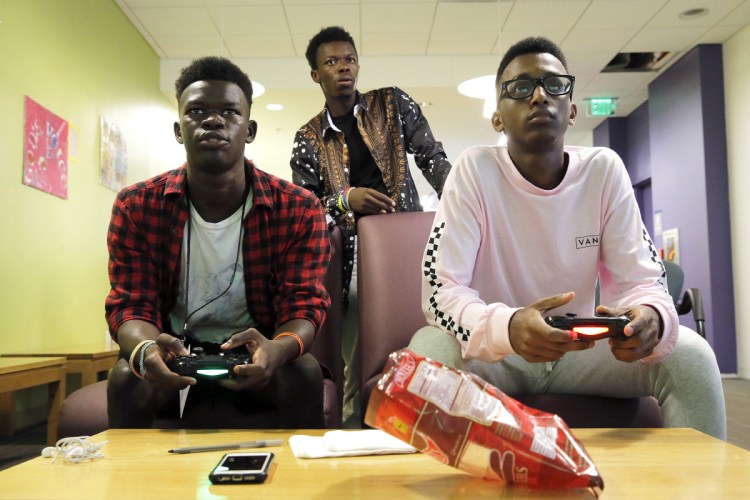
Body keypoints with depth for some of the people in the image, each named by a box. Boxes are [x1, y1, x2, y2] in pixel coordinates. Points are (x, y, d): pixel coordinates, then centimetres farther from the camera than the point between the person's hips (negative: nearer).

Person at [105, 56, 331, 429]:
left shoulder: (299, 210, -12)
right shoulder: (136, 208, -8)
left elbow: (303, 305, -14)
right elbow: (131, 305, -10)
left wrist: (279, 349, -39)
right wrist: (145, 350, -36)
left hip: (256, 356, 0)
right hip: (176, 355, 1)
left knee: (305, 373, -29)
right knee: (126, 378, -28)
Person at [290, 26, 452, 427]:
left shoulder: (392, 104, 11)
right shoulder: (308, 138, 11)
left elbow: (433, 159, 4)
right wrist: (344, 199, -15)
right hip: (354, 254, 1)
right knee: (358, 363, -7)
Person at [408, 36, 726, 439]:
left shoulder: (605, 170, -6)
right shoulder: (474, 169, -15)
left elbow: (641, 279, -8)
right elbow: (440, 289, -21)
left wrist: (651, 317, -34)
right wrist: (507, 327, -43)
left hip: (581, 351, 3)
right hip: (492, 352, -2)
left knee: (689, 354, -19)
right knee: (430, 351, -33)